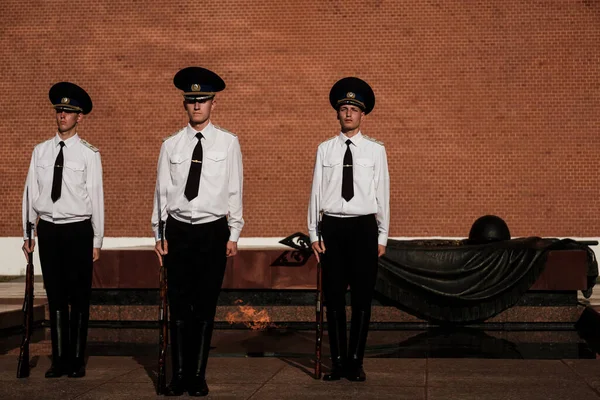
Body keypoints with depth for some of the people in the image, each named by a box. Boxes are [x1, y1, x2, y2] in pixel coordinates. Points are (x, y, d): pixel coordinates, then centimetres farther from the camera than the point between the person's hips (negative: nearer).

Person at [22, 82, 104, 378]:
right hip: (48, 230, 3)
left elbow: (96, 197, -3)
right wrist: (28, 234, 9)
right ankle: (59, 359, 17)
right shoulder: (40, 151, 7)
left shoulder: (89, 154, -4)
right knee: (55, 297, 8)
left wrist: (97, 240, -3)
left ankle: (77, 360, 14)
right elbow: (30, 193, 10)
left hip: (78, 231, -3)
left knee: (79, 298, 3)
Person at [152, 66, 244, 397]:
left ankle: (198, 375, 13)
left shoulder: (228, 143, 2)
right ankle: (179, 375, 10)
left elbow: (234, 190, 3)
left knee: (205, 306, 3)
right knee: (179, 305, 2)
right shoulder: (171, 145, 5)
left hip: (213, 232, -1)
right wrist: (159, 234, 6)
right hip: (178, 232, 1)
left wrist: (234, 234, 1)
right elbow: (162, 191, 8)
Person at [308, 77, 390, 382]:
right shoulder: (325, 149, 6)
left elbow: (382, 193, 3)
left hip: (364, 227, -1)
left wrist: (382, 237, 1)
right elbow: (316, 191, 6)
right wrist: (314, 233, 3)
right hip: (332, 227, 1)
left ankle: (356, 361, 13)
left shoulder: (375, 150, 3)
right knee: (333, 297, 5)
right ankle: (337, 361, 14)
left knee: (362, 297, 3)